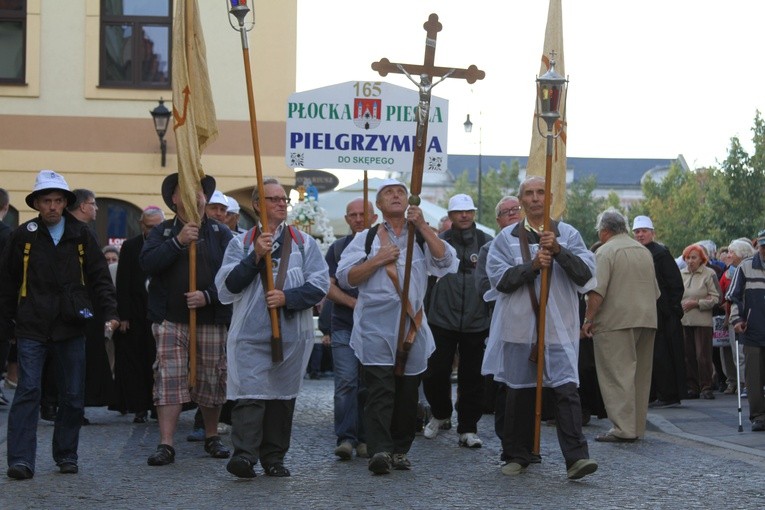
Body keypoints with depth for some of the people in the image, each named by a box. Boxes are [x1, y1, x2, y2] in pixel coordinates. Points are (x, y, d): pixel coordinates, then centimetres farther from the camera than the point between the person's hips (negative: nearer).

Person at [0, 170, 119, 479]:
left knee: (73, 396, 6)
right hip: (32, 329, -2)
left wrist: (109, 312, -5)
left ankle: (66, 455, 19)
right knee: (28, 391, -10)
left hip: (71, 328, 2)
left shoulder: (81, 235, 6)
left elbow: (99, 277, 7)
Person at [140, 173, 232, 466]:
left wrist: (208, 296, -14)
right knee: (168, 379, -7)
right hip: (170, 319, 0)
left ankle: (212, 437, 25)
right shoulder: (162, 232, 9)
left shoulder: (221, 233, 8)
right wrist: (178, 241, -18)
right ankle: (166, 445, -6)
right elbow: (147, 263, -9)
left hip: (211, 319, 1)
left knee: (212, 380, 7)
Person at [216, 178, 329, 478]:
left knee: (282, 396, 7)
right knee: (249, 395, -13)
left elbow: (320, 284, 2)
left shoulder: (304, 243, 11)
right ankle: (244, 455, -19)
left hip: (291, 334, 2)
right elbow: (227, 286, -3)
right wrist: (255, 257, -13)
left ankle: (274, 458, 14)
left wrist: (287, 298, -12)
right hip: (250, 334, -2)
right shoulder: (241, 243, 8)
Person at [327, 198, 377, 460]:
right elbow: (328, 286, 3)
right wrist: (354, 302, -10)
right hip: (344, 325, 0)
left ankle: (364, 439, 10)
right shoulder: (338, 248, 9)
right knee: (346, 380, -11)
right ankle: (346, 438, -10)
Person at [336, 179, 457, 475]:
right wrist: (377, 260, -8)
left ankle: (400, 450, 16)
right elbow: (345, 278, 3)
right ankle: (379, 450, -21)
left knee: (407, 391, 6)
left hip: (413, 325, 3)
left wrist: (422, 226, -9)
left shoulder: (421, 237, 14)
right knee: (380, 389, -14)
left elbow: (445, 260, -5)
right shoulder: (367, 238, 10)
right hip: (376, 325, -3)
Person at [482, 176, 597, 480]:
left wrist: (559, 250, -18)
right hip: (519, 326, 1)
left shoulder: (568, 235, 7)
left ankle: (576, 457, -15)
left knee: (566, 389, -11)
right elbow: (499, 278, -4)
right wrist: (532, 265, -16)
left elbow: (586, 273, -5)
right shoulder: (507, 238, 8)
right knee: (520, 392, 8)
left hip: (559, 326, -1)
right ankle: (517, 456, 19)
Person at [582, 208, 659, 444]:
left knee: (618, 375, -7)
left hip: (617, 322, -8)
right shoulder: (645, 251, 17)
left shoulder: (606, 251, -7)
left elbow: (597, 291, -16)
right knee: (640, 376, 12)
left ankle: (623, 428, -12)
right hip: (647, 320, 8)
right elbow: (655, 290, 21)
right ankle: (637, 426, 17)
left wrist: (588, 319, -11)